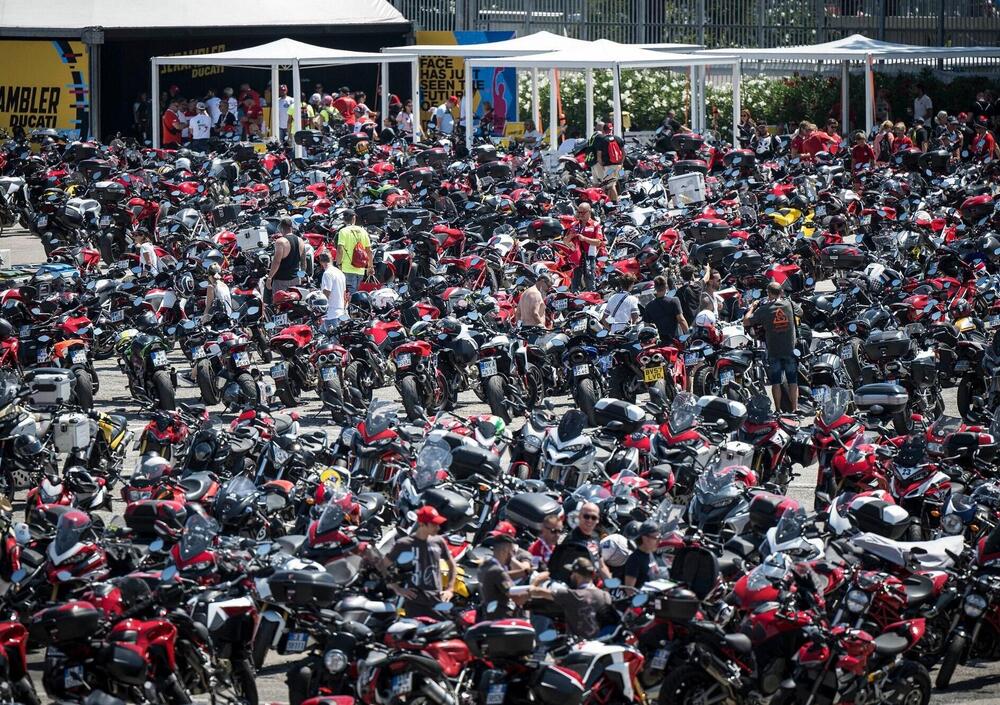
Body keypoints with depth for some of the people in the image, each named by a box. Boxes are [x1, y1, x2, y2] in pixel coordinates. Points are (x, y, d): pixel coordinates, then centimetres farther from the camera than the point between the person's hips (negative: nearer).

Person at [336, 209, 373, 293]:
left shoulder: (344, 231, -6)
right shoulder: (362, 231, 8)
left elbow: (340, 250, -15)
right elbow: (369, 251, 12)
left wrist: (338, 264, -6)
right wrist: (370, 266, 20)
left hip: (348, 269, -5)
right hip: (360, 270, 5)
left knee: (350, 293, -8)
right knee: (355, 292, 16)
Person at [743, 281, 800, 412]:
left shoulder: (764, 309, -11)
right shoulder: (788, 304, -3)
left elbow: (746, 322, -9)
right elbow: (799, 312, 20)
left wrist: (752, 307, 7)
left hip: (773, 351, -2)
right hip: (790, 349, 2)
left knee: (776, 382, 6)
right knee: (792, 381, 8)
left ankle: (778, 410, 6)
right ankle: (795, 408, 8)